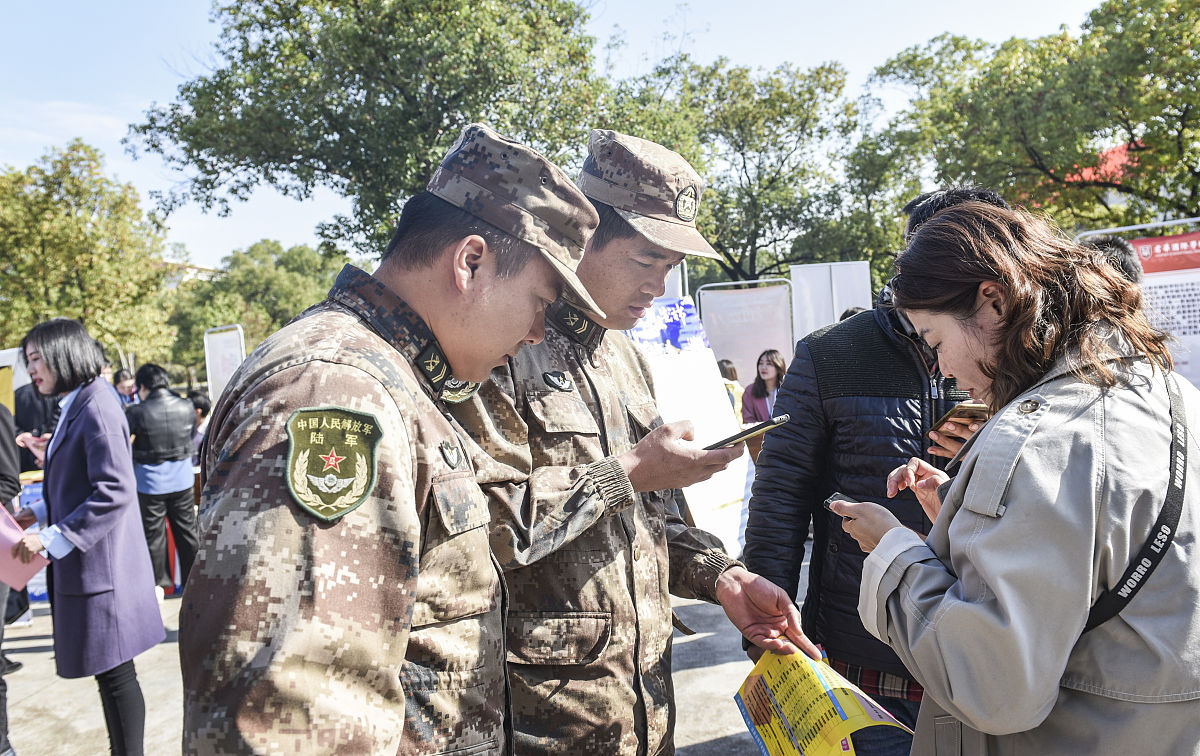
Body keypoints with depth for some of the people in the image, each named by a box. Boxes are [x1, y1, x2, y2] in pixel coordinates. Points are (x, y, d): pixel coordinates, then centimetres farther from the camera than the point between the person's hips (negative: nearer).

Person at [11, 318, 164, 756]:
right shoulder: (73, 409, 14)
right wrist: (43, 515, 9)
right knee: (109, 674, 17)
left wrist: (53, 539, -21)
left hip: (101, 566, -10)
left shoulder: (97, 410, -16)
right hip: (81, 566, 10)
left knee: (115, 673, 1)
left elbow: (115, 492, -24)